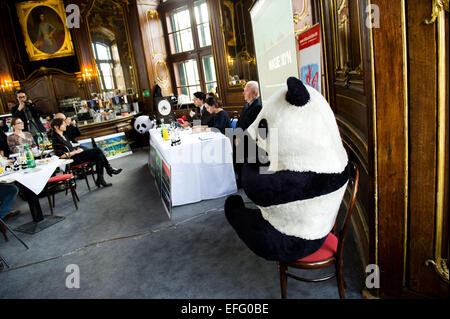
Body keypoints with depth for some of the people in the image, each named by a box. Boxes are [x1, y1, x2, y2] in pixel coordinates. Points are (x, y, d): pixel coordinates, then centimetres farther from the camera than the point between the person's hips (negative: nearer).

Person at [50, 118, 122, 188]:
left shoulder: (63, 136, 17)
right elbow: (61, 155, -17)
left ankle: (100, 179, -10)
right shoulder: (55, 139, -11)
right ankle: (109, 170, -5)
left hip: (75, 155, 9)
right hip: (73, 159, -9)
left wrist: (77, 149, 3)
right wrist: (75, 152, -13)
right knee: (97, 150, -17)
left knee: (98, 156, -11)